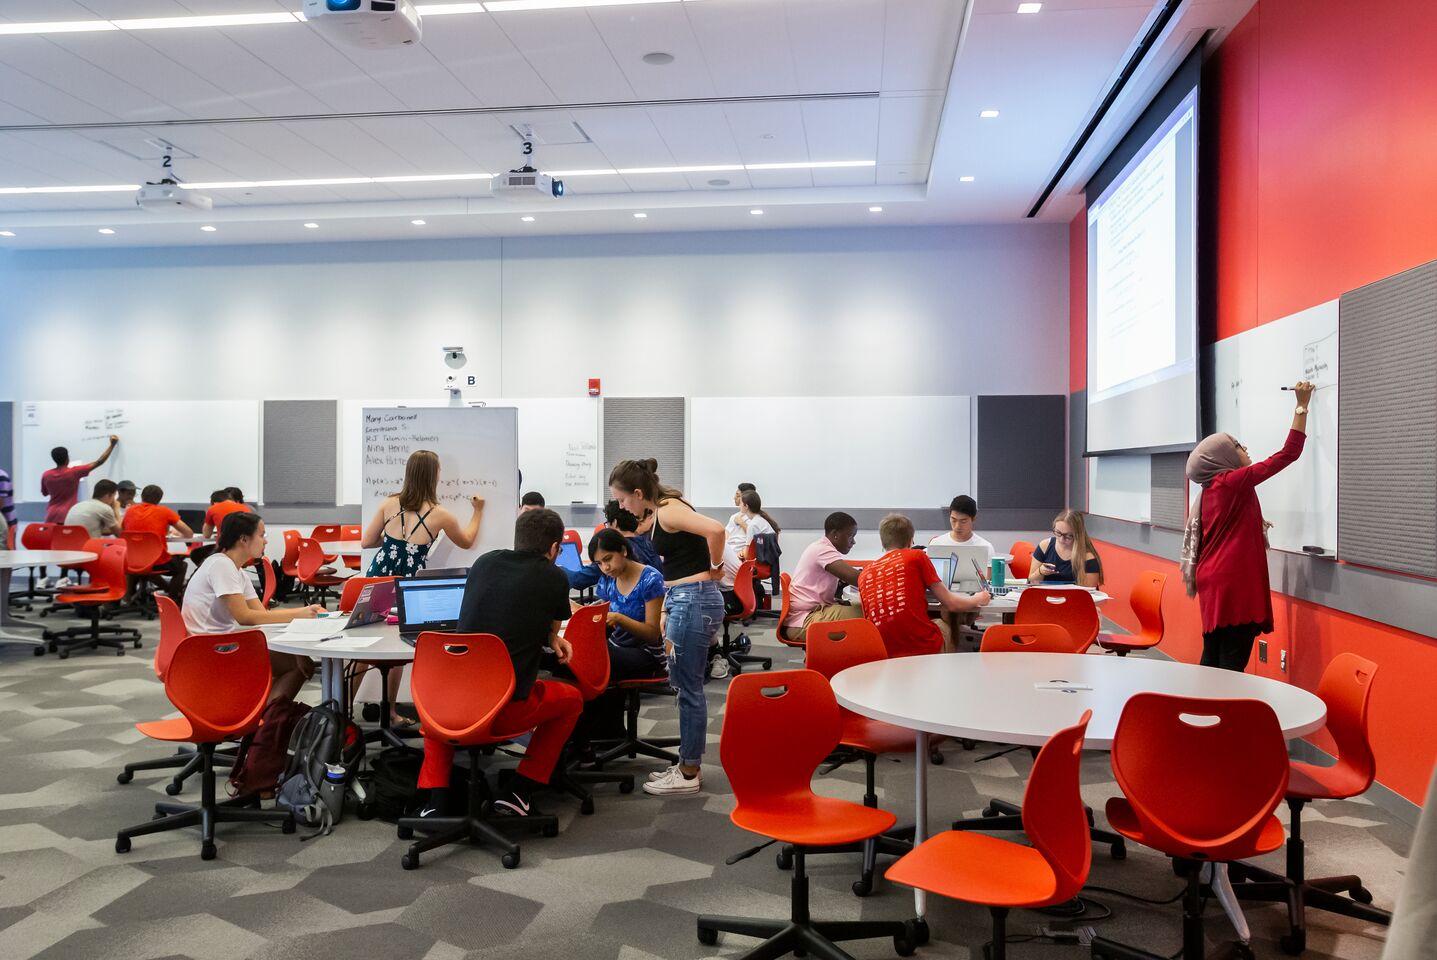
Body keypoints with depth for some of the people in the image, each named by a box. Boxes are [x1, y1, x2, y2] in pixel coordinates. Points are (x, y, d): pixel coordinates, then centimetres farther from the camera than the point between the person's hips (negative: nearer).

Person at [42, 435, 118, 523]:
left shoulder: (46, 475, 3)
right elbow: (99, 462, -1)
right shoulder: (74, 472, -8)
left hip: (51, 517, 4)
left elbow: (45, 493, 21)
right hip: (66, 517, -4)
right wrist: (112, 445, 6)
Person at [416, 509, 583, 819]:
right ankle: (518, 793, 17)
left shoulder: (484, 562, 10)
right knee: (571, 700, 25)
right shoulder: (555, 578, 0)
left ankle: (435, 798, 23)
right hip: (507, 710, -3)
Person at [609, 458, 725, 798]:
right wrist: (667, 612, 20)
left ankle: (689, 774, 10)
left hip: (694, 601, -10)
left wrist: (715, 565, -14)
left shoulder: (667, 511, -15)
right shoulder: (665, 509, 13)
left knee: (689, 688, -1)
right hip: (685, 600, 10)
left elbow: (715, 529, -30)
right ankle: (689, 765, 25)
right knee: (687, 686, 15)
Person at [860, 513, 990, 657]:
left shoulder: (864, 574, 11)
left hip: (884, 654, 4)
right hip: (922, 648, -4)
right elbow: (951, 604, 3)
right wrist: (978, 599, 24)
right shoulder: (917, 556, 1)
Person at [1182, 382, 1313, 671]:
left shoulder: (1209, 491, 13)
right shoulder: (1235, 482, -10)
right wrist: (1302, 406, -2)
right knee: (1232, 665, -7)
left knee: (1212, 659, 10)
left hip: (1213, 582, 9)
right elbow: (1289, 453, -9)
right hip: (1234, 583, -9)